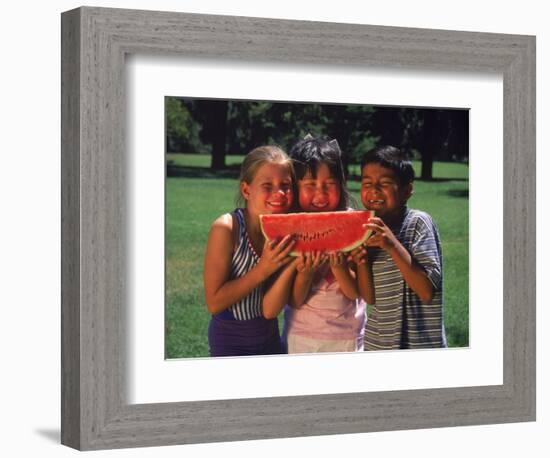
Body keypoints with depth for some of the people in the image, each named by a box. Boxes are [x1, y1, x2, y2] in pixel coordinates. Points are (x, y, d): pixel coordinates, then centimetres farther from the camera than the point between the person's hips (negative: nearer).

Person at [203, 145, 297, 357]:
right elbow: (214, 303, -21)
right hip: (230, 344, -4)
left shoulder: (286, 231, -9)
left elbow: (269, 310, -13)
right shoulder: (226, 228, -21)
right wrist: (262, 270, -26)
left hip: (269, 338, 5)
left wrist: (291, 266, -27)